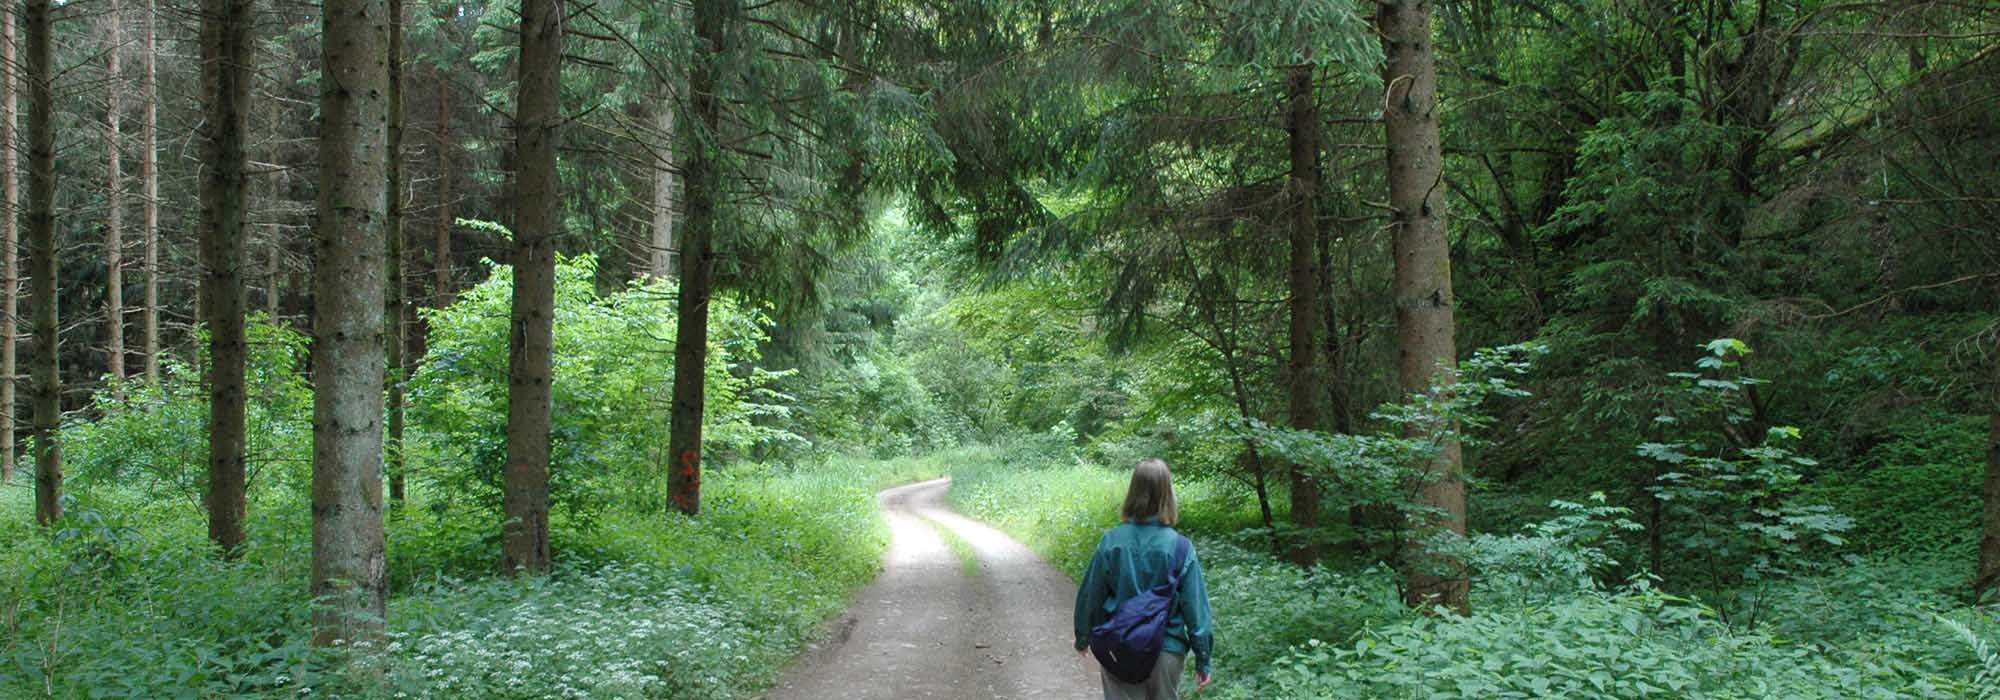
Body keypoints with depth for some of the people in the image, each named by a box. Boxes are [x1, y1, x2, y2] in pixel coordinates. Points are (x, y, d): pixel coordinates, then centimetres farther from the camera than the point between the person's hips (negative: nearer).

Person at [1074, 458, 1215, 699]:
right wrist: (1203, 659, 1)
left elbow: (1090, 595, -1)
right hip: (1166, 652, 0)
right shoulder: (1179, 548, -14)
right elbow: (1195, 605, -9)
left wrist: (1083, 638, 17)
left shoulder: (1111, 542, -10)